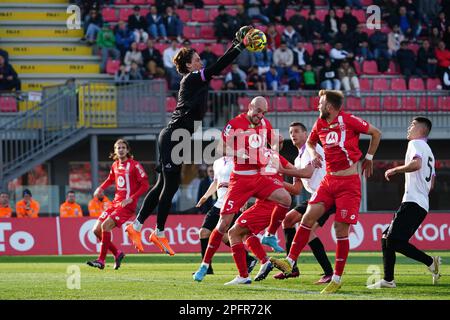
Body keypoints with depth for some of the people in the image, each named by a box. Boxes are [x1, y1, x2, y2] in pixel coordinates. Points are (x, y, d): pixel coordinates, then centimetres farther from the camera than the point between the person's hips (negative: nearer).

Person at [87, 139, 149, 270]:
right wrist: (101, 188, 11)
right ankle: (117, 253, 14)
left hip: (127, 204, -8)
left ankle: (101, 260, -17)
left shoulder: (134, 165, -9)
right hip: (116, 202, 8)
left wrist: (131, 198, -20)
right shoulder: (115, 165, 11)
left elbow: (145, 185, -10)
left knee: (105, 225, -23)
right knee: (96, 230, 0)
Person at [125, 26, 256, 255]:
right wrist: (240, 47, -15)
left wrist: (236, 44, 17)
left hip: (172, 139, 10)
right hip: (172, 138, -10)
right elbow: (218, 68, -18)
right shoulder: (192, 79, -10)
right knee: (170, 185, -4)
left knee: (163, 185, 11)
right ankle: (159, 234, 3)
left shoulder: (194, 79, 15)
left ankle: (136, 226, 13)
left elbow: (218, 67, 21)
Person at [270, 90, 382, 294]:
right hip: (329, 180, 6)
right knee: (308, 217, -7)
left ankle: (337, 279, 2)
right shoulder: (320, 124, 7)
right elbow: (309, 142, 26)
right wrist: (313, 153, 4)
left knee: (341, 228, -6)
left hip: (349, 183, -6)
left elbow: (376, 133, -1)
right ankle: (290, 262, -6)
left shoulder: (348, 120, -11)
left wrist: (368, 158, 5)